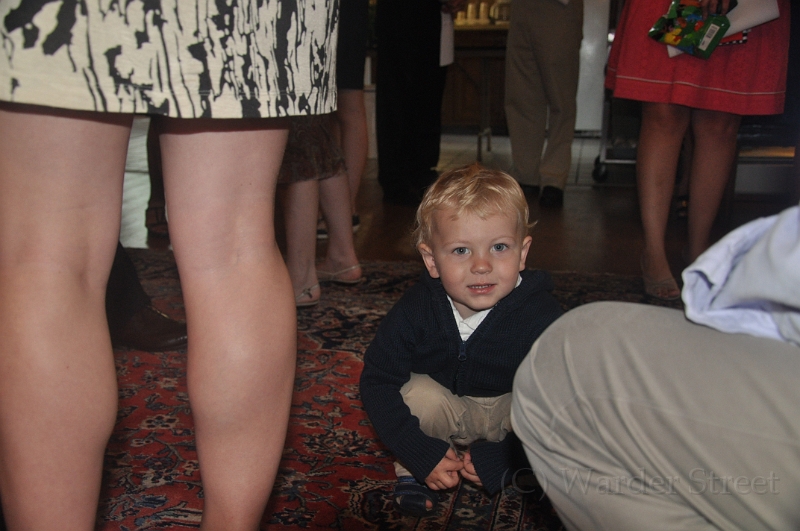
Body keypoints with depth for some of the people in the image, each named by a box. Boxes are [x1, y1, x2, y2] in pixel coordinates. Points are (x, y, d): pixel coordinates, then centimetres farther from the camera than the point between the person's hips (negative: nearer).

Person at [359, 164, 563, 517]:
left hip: (509, 412, 0)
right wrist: (421, 454, -26)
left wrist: (500, 458, -28)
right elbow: (378, 381, -19)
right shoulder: (416, 311, -23)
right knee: (417, 393, -30)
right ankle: (414, 473, -3)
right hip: (443, 408, 1)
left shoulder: (541, 317, -27)